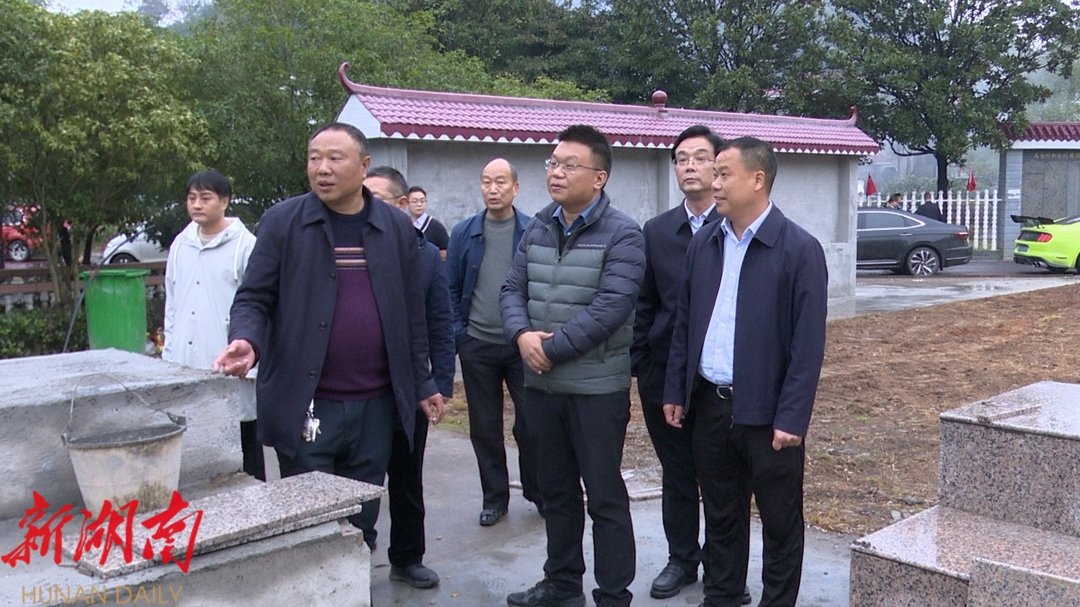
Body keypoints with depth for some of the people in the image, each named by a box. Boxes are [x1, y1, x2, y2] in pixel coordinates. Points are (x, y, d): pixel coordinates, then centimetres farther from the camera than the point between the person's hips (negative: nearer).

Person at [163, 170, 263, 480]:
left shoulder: (245, 245, -7)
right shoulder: (180, 245, 11)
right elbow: (171, 306, 18)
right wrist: (168, 356, 14)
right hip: (186, 370, 6)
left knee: (245, 452, 5)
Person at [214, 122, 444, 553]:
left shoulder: (396, 228, 6)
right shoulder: (282, 222, 0)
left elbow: (412, 314, 10)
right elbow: (253, 299, 0)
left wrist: (422, 385, 12)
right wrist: (247, 341, -21)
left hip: (376, 406, 2)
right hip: (306, 407, -2)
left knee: (361, 526, 13)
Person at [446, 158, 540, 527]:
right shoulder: (464, 233, 4)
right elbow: (452, 289, 8)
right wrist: (457, 334, 0)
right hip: (478, 346, 2)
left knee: (530, 423, 3)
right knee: (485, 427, 10)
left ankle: (538, 492, 23)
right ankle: (495, 497, 25)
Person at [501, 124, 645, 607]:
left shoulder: (621, 235, -10)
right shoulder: (537, 229, 9)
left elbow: (610, 308, -19)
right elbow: (512, 289, 7)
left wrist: (552, 348, -17)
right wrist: (522, 335, -13)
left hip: (598, 387, -6)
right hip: (541, 384, 6)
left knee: (604, 495, 3)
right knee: (555, 490, 17)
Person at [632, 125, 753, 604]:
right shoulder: (656, 231, 6)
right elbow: (643, 304, 8)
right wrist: (639, 365, 3)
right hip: (665, 375, 3)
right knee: (676, 473, 15)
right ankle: (681, 560, 30)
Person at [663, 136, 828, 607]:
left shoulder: (800, 249, -11)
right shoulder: (703, 243, 6)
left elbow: (808, 344, -13)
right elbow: (684, 324, 11)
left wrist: (791, 418, -15)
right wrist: (675, 391, 8)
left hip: (766, 411, -5)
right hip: (708, 404, 5)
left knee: (780, 522, 10)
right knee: (720, 515, 18)